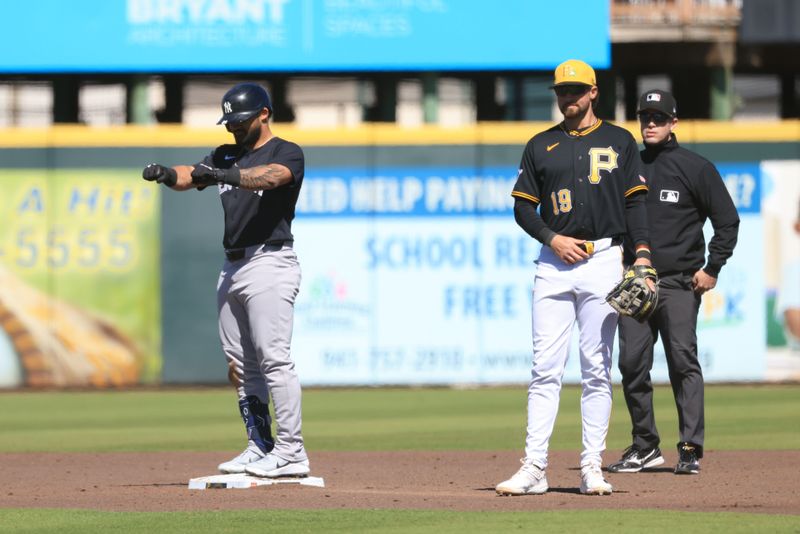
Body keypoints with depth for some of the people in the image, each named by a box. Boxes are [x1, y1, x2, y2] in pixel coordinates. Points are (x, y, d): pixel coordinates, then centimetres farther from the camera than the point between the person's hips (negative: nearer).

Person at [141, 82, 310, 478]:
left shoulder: (287, 153, -3)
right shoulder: (226, 156, 19)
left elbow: (271, 176, -25)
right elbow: (190, 176, 4)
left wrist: (226, 175, -41)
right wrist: (166, 174, -19)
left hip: (269, 263, -8)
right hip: (232, 267, 8)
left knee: (273, 358, -14)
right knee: (241, 365, 8)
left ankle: (291, 453, -15)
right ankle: (260, 449, 12)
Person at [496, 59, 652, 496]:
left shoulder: (619, 142, 10)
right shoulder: (541, 146, 12)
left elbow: (635, 201, 6)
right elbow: (523, 207, 11)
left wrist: (642, 251, -8)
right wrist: (553, 239, -6)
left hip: (604, 261, -1)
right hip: (555, 263, 1)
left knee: (597, 370, 0)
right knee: (545, 368, -4)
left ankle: (592, 468, 2)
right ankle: (534, 468, -6)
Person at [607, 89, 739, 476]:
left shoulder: (695, 168, 2)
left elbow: (727, 220, 2)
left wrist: (712, 268, -5)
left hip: (679, 284, -4)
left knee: (683, 362, -11)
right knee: (632, 364, 1)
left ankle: (690, 450, -10)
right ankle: (645, 447, 12)